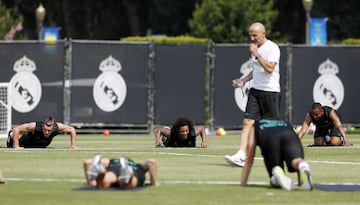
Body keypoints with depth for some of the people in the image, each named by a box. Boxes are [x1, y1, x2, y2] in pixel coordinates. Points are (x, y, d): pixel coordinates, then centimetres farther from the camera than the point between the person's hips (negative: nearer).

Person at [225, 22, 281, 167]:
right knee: (247, 122, -6)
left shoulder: (272, 48, -11)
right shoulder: (255, 48, 15)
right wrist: (244, 80, 15)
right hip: (255, 90, 7)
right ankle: (241, 156, -13)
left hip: (270, 91, -7)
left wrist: (257, 55, -22)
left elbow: (269, 68, -23)